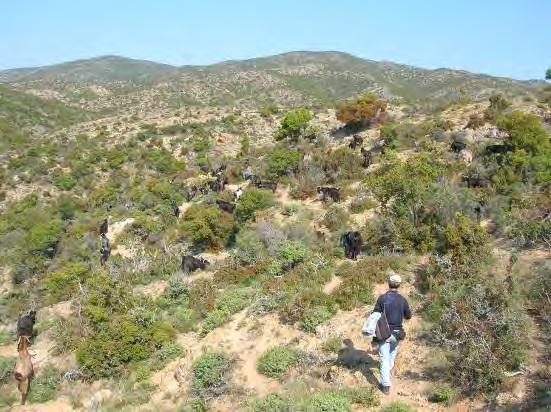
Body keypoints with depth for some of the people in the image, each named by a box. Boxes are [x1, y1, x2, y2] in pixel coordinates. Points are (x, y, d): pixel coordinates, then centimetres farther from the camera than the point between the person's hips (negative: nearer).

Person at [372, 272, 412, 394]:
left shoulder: (382, 298, -14)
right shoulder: (402, 299, -7)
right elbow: (408, 316, 6)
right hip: (397, 333, 3)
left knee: (384, 358, 2)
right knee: (393, 350, 32)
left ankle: (386, 385, 2)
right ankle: (390, 366, 55)